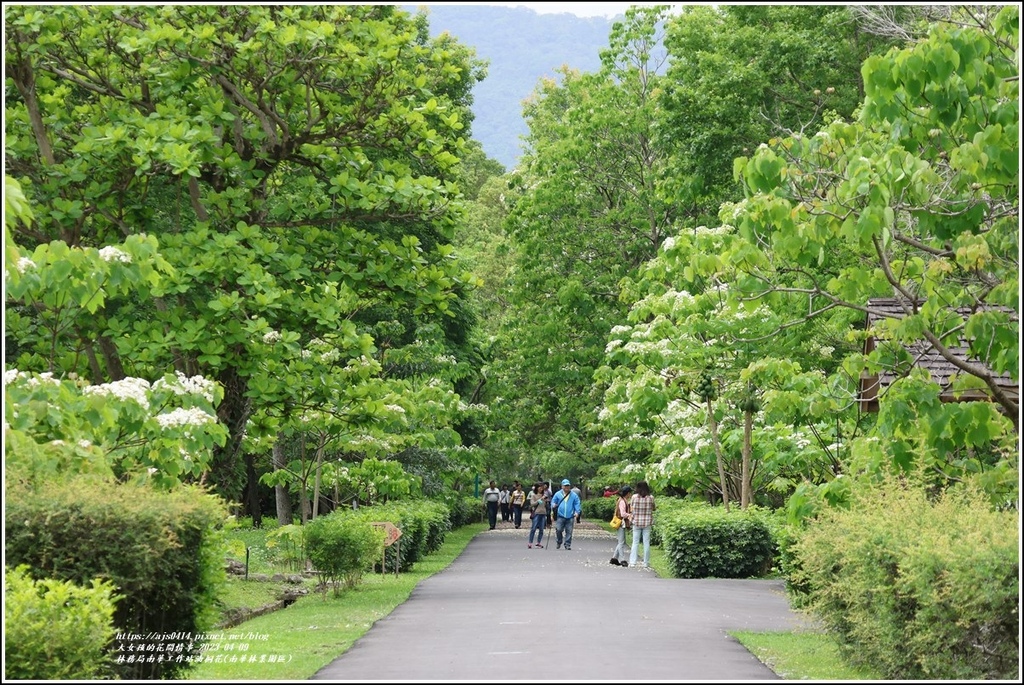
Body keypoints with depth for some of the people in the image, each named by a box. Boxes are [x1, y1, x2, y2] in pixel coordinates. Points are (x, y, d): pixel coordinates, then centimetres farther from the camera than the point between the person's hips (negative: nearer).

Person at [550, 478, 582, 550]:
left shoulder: (574, 495, 8)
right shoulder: (557, 494, 9)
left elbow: (577, 504, 8)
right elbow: (553, 502, 13)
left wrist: (577, 512, -7)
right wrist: (553, 506, -10)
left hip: (570, 517, 0)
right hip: (560, 516, 0)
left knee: (569, 531, -1)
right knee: (559, 530, -8)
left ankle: (567, 545, 6)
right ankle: (559, 542, 13)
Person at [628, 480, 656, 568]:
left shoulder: (634, 497, -8)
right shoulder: (651, 498, -6)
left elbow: (631, 510, -2)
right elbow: (653, 508, 7)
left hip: (636, 522, 0)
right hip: (647, 522, 0)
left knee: (635, 543, 7)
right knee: (646, 543, 6)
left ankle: (632, 562, 1)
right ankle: (646, 563, 7)